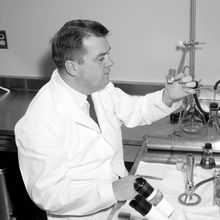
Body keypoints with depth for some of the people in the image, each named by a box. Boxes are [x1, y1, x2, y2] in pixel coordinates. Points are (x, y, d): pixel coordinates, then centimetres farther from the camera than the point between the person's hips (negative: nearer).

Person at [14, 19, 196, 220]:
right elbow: (48, 194, -24)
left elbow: (136, 111, 10)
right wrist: (112, 190, -28)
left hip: (119, 196, 6)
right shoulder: (40, 121, -25)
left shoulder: (101, 88, -2)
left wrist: (168, 97, -8)